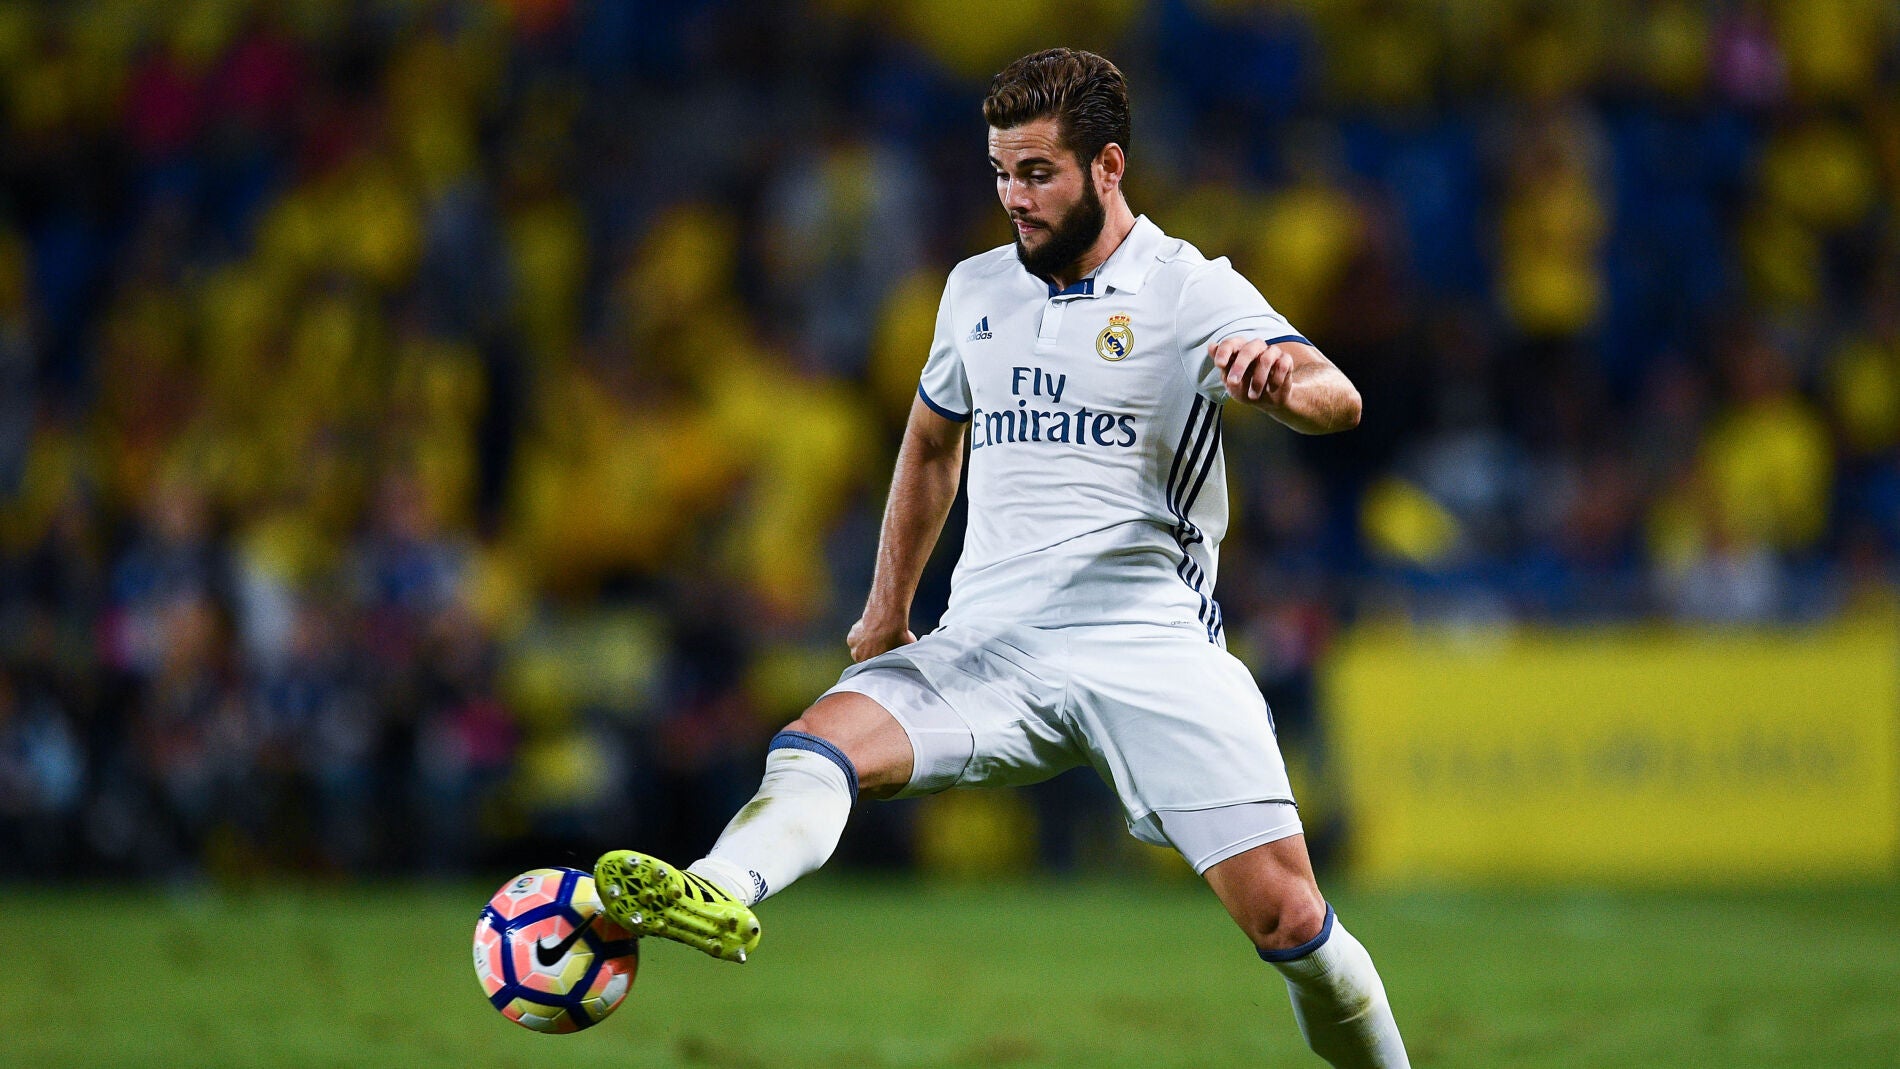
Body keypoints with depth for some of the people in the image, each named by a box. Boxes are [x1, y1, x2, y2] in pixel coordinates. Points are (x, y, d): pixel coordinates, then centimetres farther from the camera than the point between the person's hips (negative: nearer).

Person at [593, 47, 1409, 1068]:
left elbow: (1337, 399, -14)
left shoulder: (1189, 290, 0)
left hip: (1152, 644, -4)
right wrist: (887, 609, 34)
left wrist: (1283, 379, -38)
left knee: (1286, 918, -13)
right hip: (987, 642, 4)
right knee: (816, 743, -25)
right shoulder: (977, 288, 16)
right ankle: (720, 892, -52)